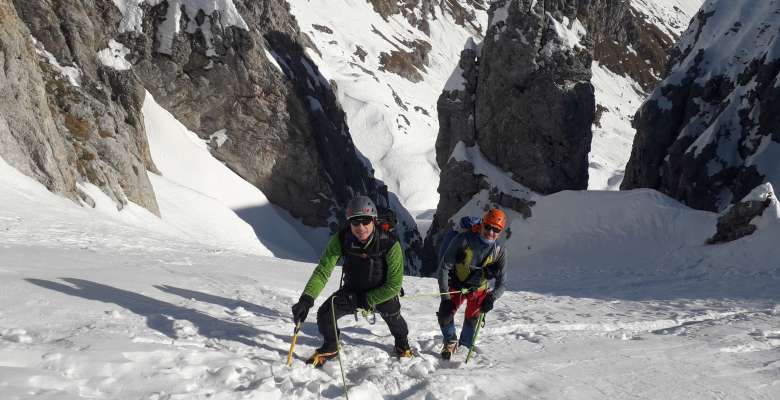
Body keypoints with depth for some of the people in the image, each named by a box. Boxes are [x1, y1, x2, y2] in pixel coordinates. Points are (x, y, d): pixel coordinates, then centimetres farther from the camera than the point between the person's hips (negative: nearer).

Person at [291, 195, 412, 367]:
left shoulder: (390, 244, -33)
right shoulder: (341, 239, -27)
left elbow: (394, 284, -25)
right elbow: (323, 270, -26)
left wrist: (366, 300, -25)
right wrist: (306, 298, -41)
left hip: (382, 292, -1)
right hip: (352, 290, 1)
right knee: (325, 315, -13)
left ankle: (402, 343, 31)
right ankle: (330, 347, 20)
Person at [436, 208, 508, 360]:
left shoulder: (499, 252, -15)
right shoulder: (464, 239, -22)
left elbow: (501, 283, -9)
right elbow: (444, 266, -18)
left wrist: (492, 297, -30)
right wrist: (445, 295, -22)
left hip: (478, 289, 1)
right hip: (456, 285, -1)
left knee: (472, 317, -13)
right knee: (444, 315, -13)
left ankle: (464, 346, 13)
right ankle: (451, 342, 15)